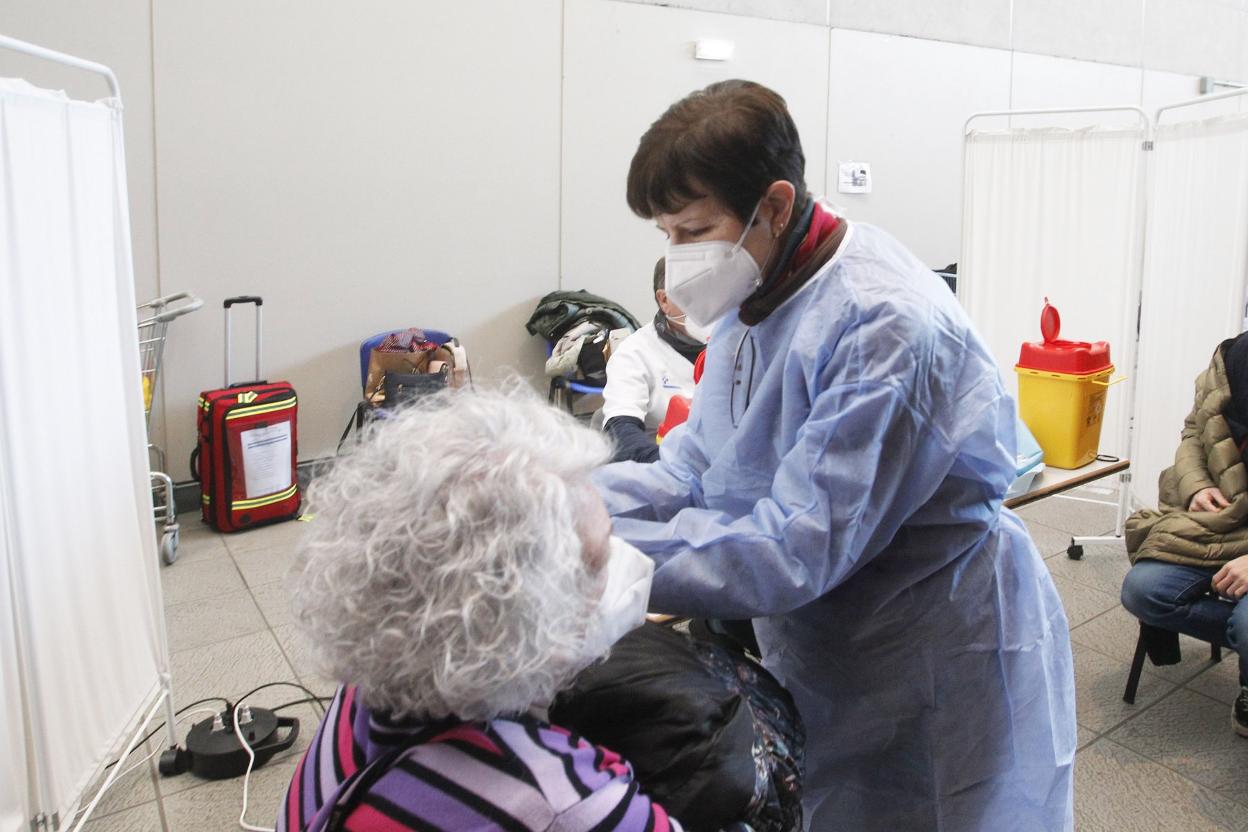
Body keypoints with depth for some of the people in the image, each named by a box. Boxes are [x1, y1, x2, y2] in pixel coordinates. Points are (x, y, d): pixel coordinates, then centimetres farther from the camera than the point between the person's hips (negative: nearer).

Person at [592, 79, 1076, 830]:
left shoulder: (886, 324, -27)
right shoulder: (759, 298, 0)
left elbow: (798, 548, -30)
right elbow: (693, 469, -1)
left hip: (941, 675, -7)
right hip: (822, 658, 8)